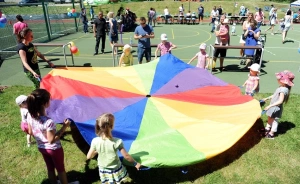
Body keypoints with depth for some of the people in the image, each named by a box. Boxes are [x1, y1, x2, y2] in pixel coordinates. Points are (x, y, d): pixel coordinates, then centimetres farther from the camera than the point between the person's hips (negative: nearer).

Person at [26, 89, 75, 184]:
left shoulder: (30, 116, -16)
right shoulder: (49, 122, -37)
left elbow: (31, 132, 0)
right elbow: (51, 140, -27)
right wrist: (64, 127, -27)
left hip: (41, 148, 6)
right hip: (54, 149, -6)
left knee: (50, 168, 27)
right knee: (60, 169, 19)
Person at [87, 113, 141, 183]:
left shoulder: (95, 141, -23)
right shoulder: (117, 142, -28)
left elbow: (89, 156, -11)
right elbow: (126, 156, -19)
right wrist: (135, 163, -3)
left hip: (104, 171, 2)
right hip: (116, 171, -2)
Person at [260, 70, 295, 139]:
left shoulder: (283, 90, -29)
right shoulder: (281, 87, 1)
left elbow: (280, 101, -31)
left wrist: (270, 106, -32)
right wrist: (267, 98, 21)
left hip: (276, 108, -9)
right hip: (274, 107, 9)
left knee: (274, 120, 7)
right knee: (270, 118, 25)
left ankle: (271, 134, 22)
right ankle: (267, 128, 45)